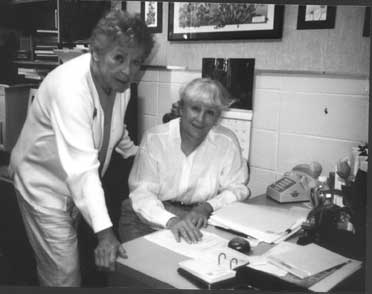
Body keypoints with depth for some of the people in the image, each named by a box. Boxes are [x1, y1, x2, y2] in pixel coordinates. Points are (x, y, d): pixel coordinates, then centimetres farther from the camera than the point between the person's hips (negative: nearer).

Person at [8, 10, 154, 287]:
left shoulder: (119, 81, -7)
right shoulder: (70, 86, -31)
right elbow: (81, 166, -39)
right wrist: (104, 231, -43)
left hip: (78, 186, 7)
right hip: (44, 184, -7)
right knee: (63, 276, -5)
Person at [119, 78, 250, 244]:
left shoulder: (227, 142, -5)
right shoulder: (154, 139, -8)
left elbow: (237, 189, 2)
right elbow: (142, 192, -14)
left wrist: (206, 208, -17)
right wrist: (171, 220, -33)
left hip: (199, 221, 2)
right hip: (154, 217, -1)